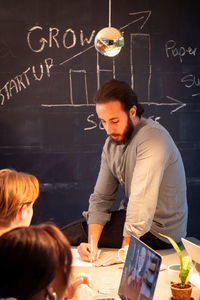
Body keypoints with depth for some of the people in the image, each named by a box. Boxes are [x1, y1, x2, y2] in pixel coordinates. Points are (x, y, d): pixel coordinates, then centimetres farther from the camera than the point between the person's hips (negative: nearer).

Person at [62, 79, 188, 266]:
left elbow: (142, 201, -32)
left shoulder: (152, 138, -25)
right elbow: (101, 198, 0)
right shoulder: (112, 142, 2)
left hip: (159, 229, -8)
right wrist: (92, 243, -15)